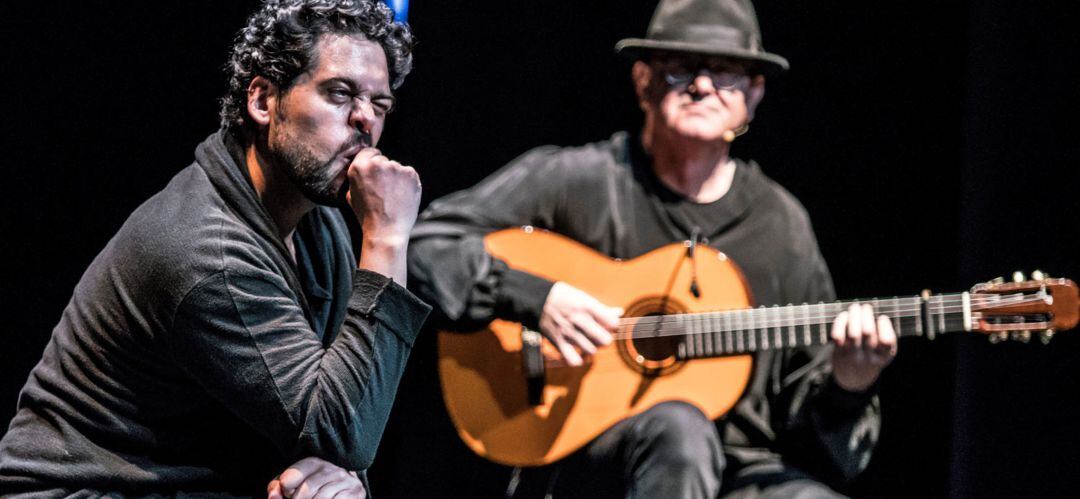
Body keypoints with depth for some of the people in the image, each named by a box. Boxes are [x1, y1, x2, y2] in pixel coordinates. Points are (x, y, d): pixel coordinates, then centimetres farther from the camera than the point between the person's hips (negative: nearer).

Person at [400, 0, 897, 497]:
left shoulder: (781, 223, 12)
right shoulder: (578, 181, 2)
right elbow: (423, 244, -2)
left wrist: (847, 383, -8)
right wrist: (535, 297, -15)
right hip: (588, 454, -2)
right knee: (678, 429, -38)